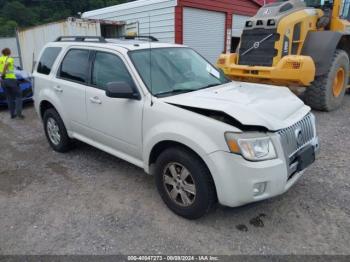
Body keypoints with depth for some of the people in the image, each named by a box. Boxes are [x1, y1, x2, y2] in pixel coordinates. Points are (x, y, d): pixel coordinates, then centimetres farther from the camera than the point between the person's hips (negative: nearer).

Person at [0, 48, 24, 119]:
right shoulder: (10, 59, -3)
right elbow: (6, 64, -22)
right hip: (11, 79, -5)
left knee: (9, 97, 14)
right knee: (18, 96, 5)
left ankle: (12, 114, 17)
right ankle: (18, 113, -6)